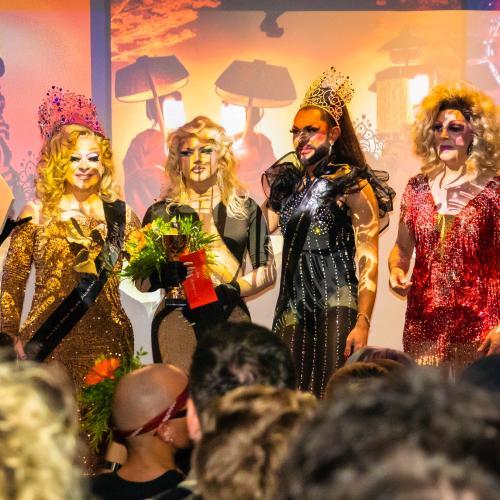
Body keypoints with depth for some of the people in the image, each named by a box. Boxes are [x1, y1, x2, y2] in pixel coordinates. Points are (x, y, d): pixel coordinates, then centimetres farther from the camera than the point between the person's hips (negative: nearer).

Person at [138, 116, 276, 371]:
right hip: (177, 319, -1)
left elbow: (267, 271, 9)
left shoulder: (245, 209, 10)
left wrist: (237, 288, -9)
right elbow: (142, 282, 8)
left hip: (230, 319, 1)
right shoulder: (161, 212, 9)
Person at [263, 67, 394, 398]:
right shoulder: (287, 182, 14)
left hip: (336, 307, -6)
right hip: (292, 305, 6)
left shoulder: (354, 186, -5)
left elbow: (368, 260, -12)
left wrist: (363, 323, -19)